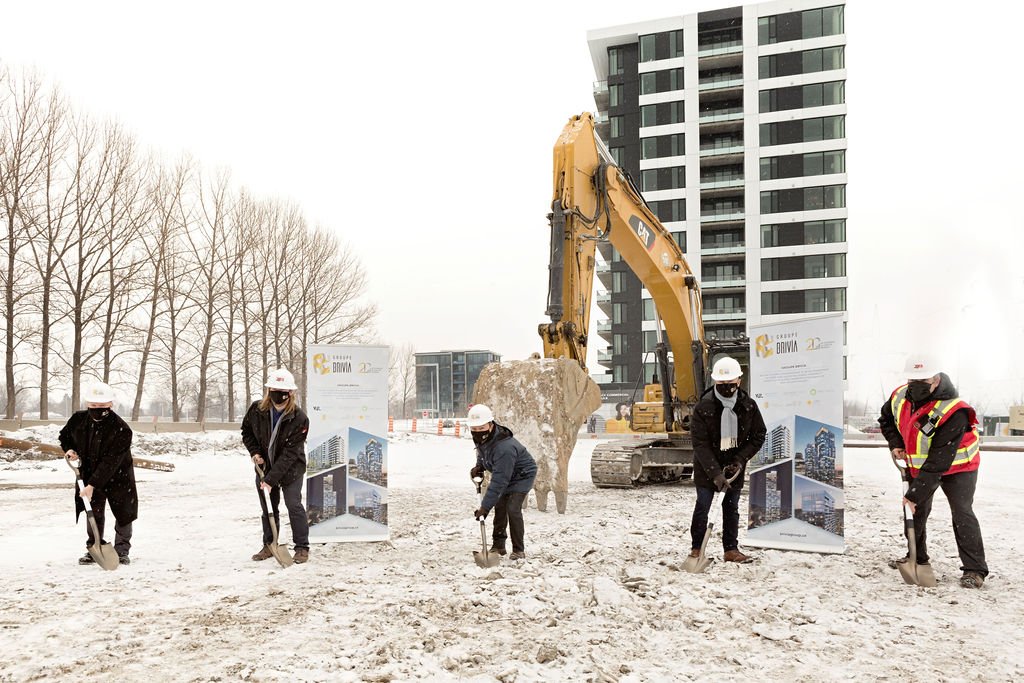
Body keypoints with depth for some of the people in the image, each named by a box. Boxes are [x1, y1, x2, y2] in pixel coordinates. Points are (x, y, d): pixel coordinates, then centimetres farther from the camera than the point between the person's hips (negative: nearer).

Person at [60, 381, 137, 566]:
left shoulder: (121, 429, -29)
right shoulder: (78, 420, -11)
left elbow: (110, 462, -30)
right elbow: (64, 436, 12)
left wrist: (93, 485, -33)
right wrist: (69, 449, -10)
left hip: (117, 477, -3)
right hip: (89, 474, 4)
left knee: (124, 514, 5)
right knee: (94, 514, 8)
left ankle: (122, 551, 21)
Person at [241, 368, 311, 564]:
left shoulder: (299, 419, -25)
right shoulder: (257, 410, -12)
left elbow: (290, 453, -25)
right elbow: (246, 431, 9)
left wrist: (271, 478, -27)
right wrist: (254, 452, -6)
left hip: (290, 469, -4)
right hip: (264, 466, 4)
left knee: (294, 505, -8)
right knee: (268, 508, 11)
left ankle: (302, 548, 3)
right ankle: (269, 545, 25)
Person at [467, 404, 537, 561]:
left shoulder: (504, 448, -41)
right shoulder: (481, 438, -15)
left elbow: (498, 481, -40)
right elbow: (483, 454, 11)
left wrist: (485, 506, -38)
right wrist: (479, 467, -9)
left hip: (522, 475, -8)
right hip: (505, 474, 8)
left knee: (512, 509, -17)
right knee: (500, 507, 6)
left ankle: (519, 550, -6)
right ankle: (498, 545, 18)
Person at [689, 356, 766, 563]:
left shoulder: (749, 406, -8)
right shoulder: (703, 407, -18)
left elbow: (759, 435, 1)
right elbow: (700, 444, -20)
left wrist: (740, 459, -11)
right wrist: (715, 472, -27)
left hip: (735, 466, 3)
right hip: (707, 467, -3)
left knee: (732, 507, 10)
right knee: (702, 506, 3)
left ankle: (731, 549, 20)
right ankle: (696, 548, 15)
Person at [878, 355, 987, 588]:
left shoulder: (953, 413, -36)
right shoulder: (899, 397, -16)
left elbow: (939, 461, -36)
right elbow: (886, 420, 10)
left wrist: (915, 494, -35)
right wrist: (895, 444, -6)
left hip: (957, 466, -6)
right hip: (920, 465, 6)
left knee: (962, 513, -15)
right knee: (916, 511, 12)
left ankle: (975, 570, -8)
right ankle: (917, 556, 29)